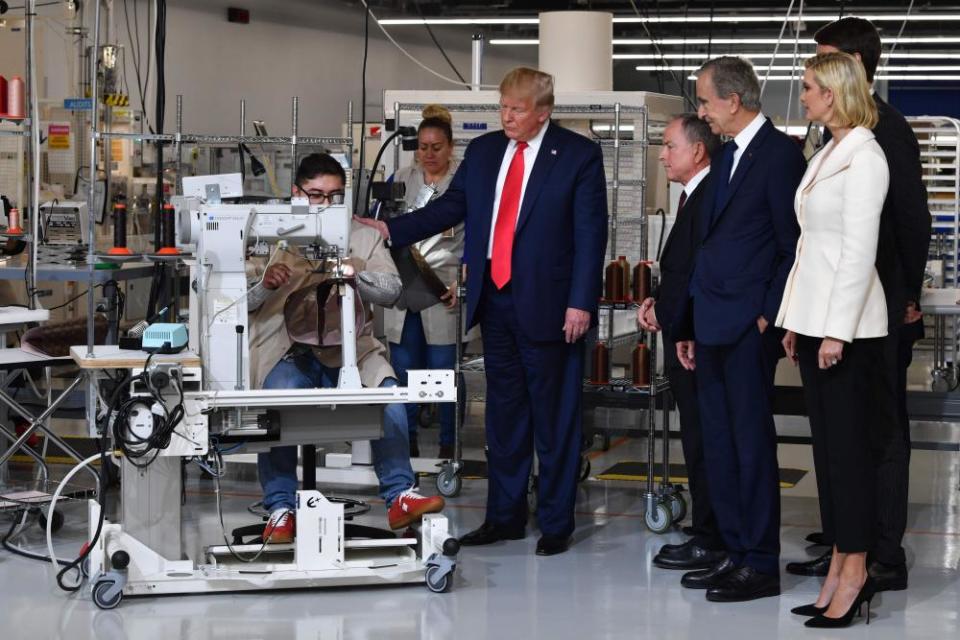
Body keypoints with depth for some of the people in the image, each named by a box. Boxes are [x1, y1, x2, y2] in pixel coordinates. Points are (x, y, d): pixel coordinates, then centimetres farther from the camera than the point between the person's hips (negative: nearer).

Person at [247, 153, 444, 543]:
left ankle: (399, 497, -17)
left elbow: (391, 290, 1)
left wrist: (355, 275, -18)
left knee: (388, 394, -26)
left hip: (348, 349, 1)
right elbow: (240, 298, 4)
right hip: (289, 352, -1)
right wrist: (265, 283, -19)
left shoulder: (364, 236, 14)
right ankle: (281, 508, -18)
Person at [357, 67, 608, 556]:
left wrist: (581, 302, -14)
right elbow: (451, 207, 11)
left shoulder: (579, 155, -6)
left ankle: (556, 523, 12)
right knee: (503, 412, 13)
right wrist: (390, 230, -2)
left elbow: (591, 232, -8)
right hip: (494, 300, 5)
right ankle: (505, 516, 23)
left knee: (554, 417, 2)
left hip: (547, 305, -5)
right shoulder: (483, 150, 10)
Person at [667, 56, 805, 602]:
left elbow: (795, 245, -12)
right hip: (713, 327, 9)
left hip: (749, 327, -9)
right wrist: (688, 325, 18)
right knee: (719, 444, 11)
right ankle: (737, 553, 19)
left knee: (751, 441, -4)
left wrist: (770, 316, -15)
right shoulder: (728, 156, 17)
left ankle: (761, 566, 3)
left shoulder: (780, 153, -9)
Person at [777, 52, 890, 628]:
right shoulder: (828, 154, 15)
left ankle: (855, 573, 1)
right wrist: (795, 320, 16)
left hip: (845, 324, -9)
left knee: (849, 446, -4)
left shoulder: (864, 157, -13)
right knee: (827, 445, 9)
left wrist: (837, 331, -20)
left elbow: (860, 250, -18)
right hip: (814, 319, 9)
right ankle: (840, 568, 14)